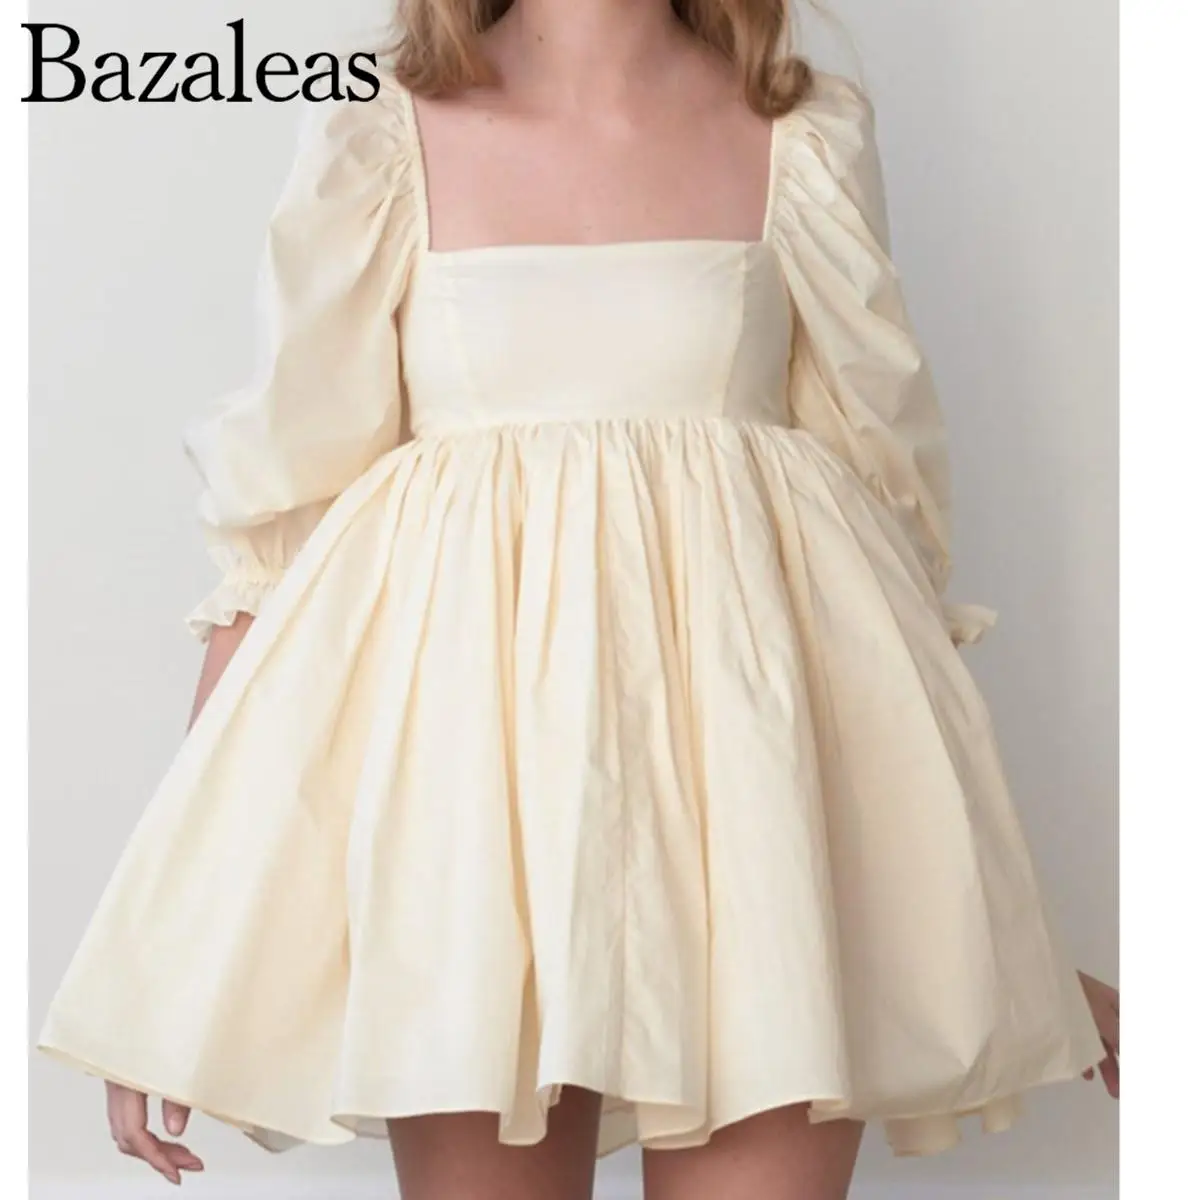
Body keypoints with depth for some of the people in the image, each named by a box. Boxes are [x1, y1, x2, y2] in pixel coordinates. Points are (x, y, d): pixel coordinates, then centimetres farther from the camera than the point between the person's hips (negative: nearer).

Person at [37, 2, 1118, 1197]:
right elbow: (275, 521, 4)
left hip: (752, 751, 1)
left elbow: (887, 502, 12)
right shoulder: (380, 140, 4)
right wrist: (182, 891, 1)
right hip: (467, 740, 0)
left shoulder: (809, 141, 8)